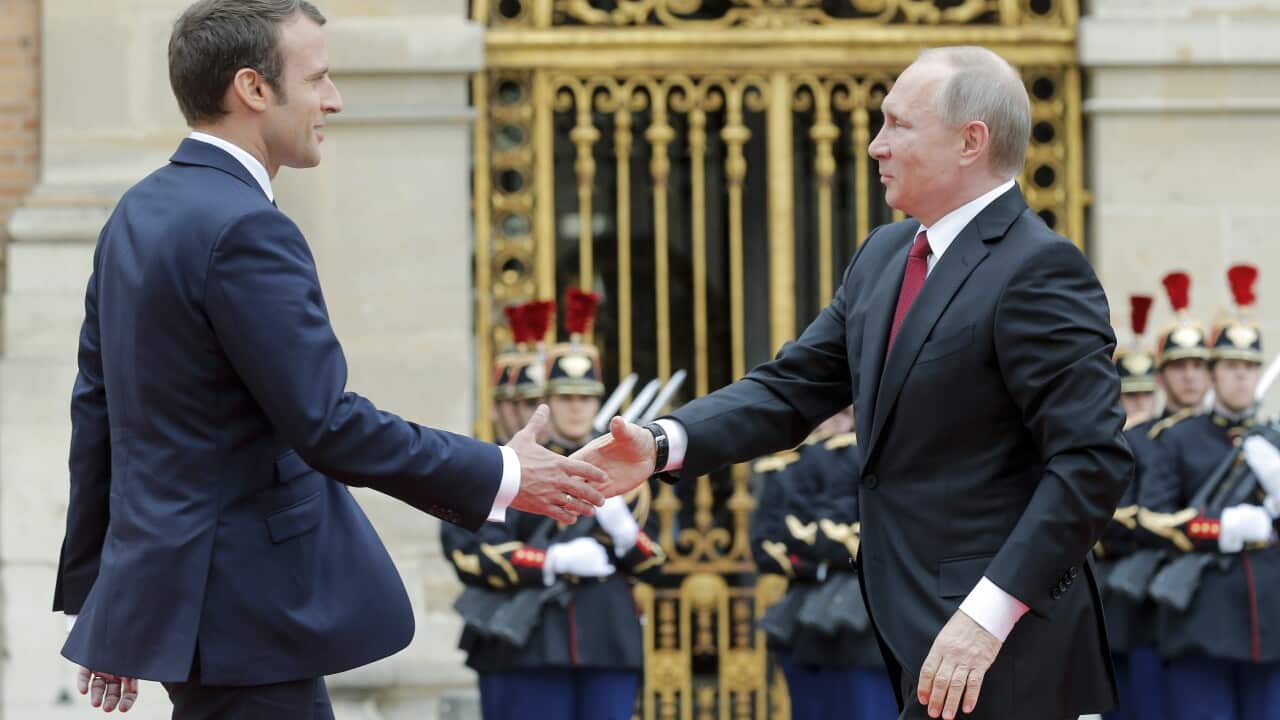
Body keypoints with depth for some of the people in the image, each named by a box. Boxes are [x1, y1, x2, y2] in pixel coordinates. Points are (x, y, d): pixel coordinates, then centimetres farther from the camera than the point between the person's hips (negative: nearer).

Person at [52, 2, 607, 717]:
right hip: (242, 615, -10)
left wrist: (95, 594, 21)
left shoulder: (139, 215, 11)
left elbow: (97, 412, 15)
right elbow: (328, 424, -21)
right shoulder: (246, 230, -19)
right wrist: (501, 476, -12)